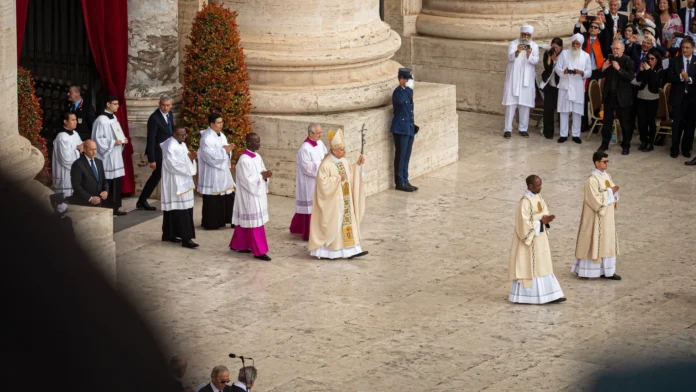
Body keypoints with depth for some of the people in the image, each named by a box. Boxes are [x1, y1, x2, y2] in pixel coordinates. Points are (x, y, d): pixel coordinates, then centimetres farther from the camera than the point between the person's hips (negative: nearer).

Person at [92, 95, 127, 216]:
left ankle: (115, 208, 15)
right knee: (107, 184, -5)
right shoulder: (101, 120, -15)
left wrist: (122, 140, 4)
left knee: (116, 183, 9)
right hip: (107, 156, -8)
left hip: (116, 156, 8)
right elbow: (98, 139, -16)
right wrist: (113, 142, -19)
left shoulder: (114, 118, 11)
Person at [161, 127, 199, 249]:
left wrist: (191, 157, -2)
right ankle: (186, 238, -14)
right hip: (175, 183, -10)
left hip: (183, 182, 10)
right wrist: (188, 158, -20)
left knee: (173, 209, 15)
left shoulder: (182, 144, 12)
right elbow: (174, 164, -23)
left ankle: (169, 234, 24)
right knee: (181, 209, -12)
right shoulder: (170, 147, -17)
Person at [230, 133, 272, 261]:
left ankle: (238, 245, 29)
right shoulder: (244, 160, -20)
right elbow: (248, 180, -21)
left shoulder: (257, 157, 8)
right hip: (250, 196, -9)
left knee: (245, 222, 18)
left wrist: (265, 175, -7)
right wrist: (262, 176, -18)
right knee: (255, 223, -6)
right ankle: (259, 251, -2)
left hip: (258, 194, 9)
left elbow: (260, 173, 14)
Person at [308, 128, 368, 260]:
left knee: (346, 221, 8)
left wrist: (357, 164, 3)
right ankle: (323, 251, 10)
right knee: (332, 225, -1)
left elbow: (350, 175, 16)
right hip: (332, 203, -8)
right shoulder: (326, 165, -19)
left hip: (344, 201, 8)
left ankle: (349, 250, 11)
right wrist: (338, 178, -20)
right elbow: (323, 183, -24)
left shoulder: (343, 161, 5)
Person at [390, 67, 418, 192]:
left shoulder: (407, 91, 16)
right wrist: (409, 88, -28)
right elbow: (400, 100, -37)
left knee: (406, 157, 12)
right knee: (400, 157, -4)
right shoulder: (398, 91, -11)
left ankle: (404, 181, 18)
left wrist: (413, 127, 23)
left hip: (409, 129, 9)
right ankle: (400, 182, 0)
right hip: (401, 129, -9)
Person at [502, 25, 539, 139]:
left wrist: (529, 55, -30)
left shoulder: (534, 46, 4)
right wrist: (517, 51, -40)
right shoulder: (513, 44, -3)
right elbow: (510, 57, -19)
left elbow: (536, 61, -9)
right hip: (513, 79, -2)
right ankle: (508, 129, -3)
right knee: (511, 103, -4)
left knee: (525, 104, 4)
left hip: (527, 79, 2)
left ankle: (523, 129, 11)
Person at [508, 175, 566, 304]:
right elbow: (524, 223, -22)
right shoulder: (525, 201, -19)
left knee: (542, 266, 9)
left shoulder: (538, 198, 8)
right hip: (529, 238, -9)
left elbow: (543, 214, 13)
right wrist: (541, 222, -18)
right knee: (528, 267, -1)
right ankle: (521, 296, 8)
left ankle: (548, 295, 11)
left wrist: (546, 220, -9)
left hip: (540, 238, 9)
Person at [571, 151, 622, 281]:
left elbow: (611, 193, 14)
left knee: (607, 242, 10)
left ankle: (606, 270, 16)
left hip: (606, 216, 9)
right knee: (593, 242, 0)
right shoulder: (592, 179, -20)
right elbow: (596, 200, -24)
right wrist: (610, 191, -19)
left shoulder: (606, 175, 7)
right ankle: (584, 270, 10)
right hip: (595, 217, -9)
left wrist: (614, 191, -8)